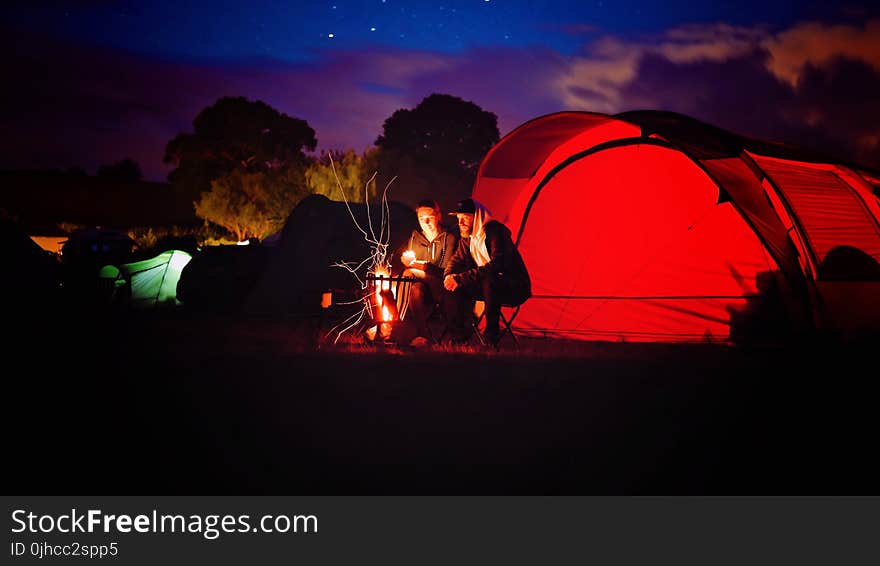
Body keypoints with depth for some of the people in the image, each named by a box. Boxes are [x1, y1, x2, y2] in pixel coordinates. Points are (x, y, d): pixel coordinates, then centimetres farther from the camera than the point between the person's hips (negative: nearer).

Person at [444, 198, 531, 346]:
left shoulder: (495, 231, -21)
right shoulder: (467, 237, 4)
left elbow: (497, 265, -33)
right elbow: (457, 260, 10)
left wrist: (461, 278, -36)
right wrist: (449, 276, -16)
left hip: (515, 288, -8)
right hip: (489, 285, 8)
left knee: (489, 281, -38)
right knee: (456, 285, -12)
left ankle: (491, 340, -30)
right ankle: (457, 335, -3)